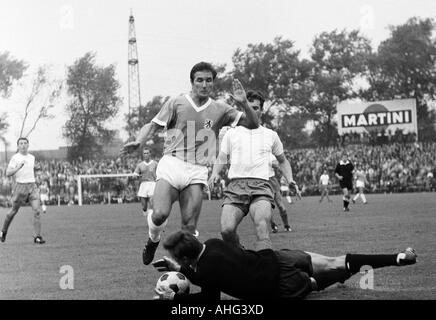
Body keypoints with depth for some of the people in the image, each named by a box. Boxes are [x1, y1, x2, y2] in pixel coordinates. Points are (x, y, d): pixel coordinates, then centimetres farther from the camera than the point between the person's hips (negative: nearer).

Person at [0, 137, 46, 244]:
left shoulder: (32, 157, 12)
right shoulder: (15, 158, -5)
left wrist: (36, 168, 10)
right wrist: (19, 167, -26)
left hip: (32, 186, 4)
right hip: (20, 186, -4)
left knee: (37, 210, -12)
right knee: (14, 211, 9)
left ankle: (37, 236, -12)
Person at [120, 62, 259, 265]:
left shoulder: (219, 110, 10)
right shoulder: (176, 103, 5)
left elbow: (252, 124, 9)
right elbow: (153, 126, 8)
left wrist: (243, 104, -9)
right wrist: (138, 142, -11)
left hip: (197, 171, 2)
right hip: (172, 163, -2)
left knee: (189, 227, -7)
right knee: (160, 214, -20)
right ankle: (153, 240, 13)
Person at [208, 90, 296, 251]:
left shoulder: (271, 135, 20)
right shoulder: (231, 133, 20)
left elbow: (282, 161, 31)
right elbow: (221, 158, 18)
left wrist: (290, 180, 13)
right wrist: (215, 173, -4)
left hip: (261, 185, -1)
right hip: (235, 185, 1)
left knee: (262, 226, -30)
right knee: (227, 229, -22)